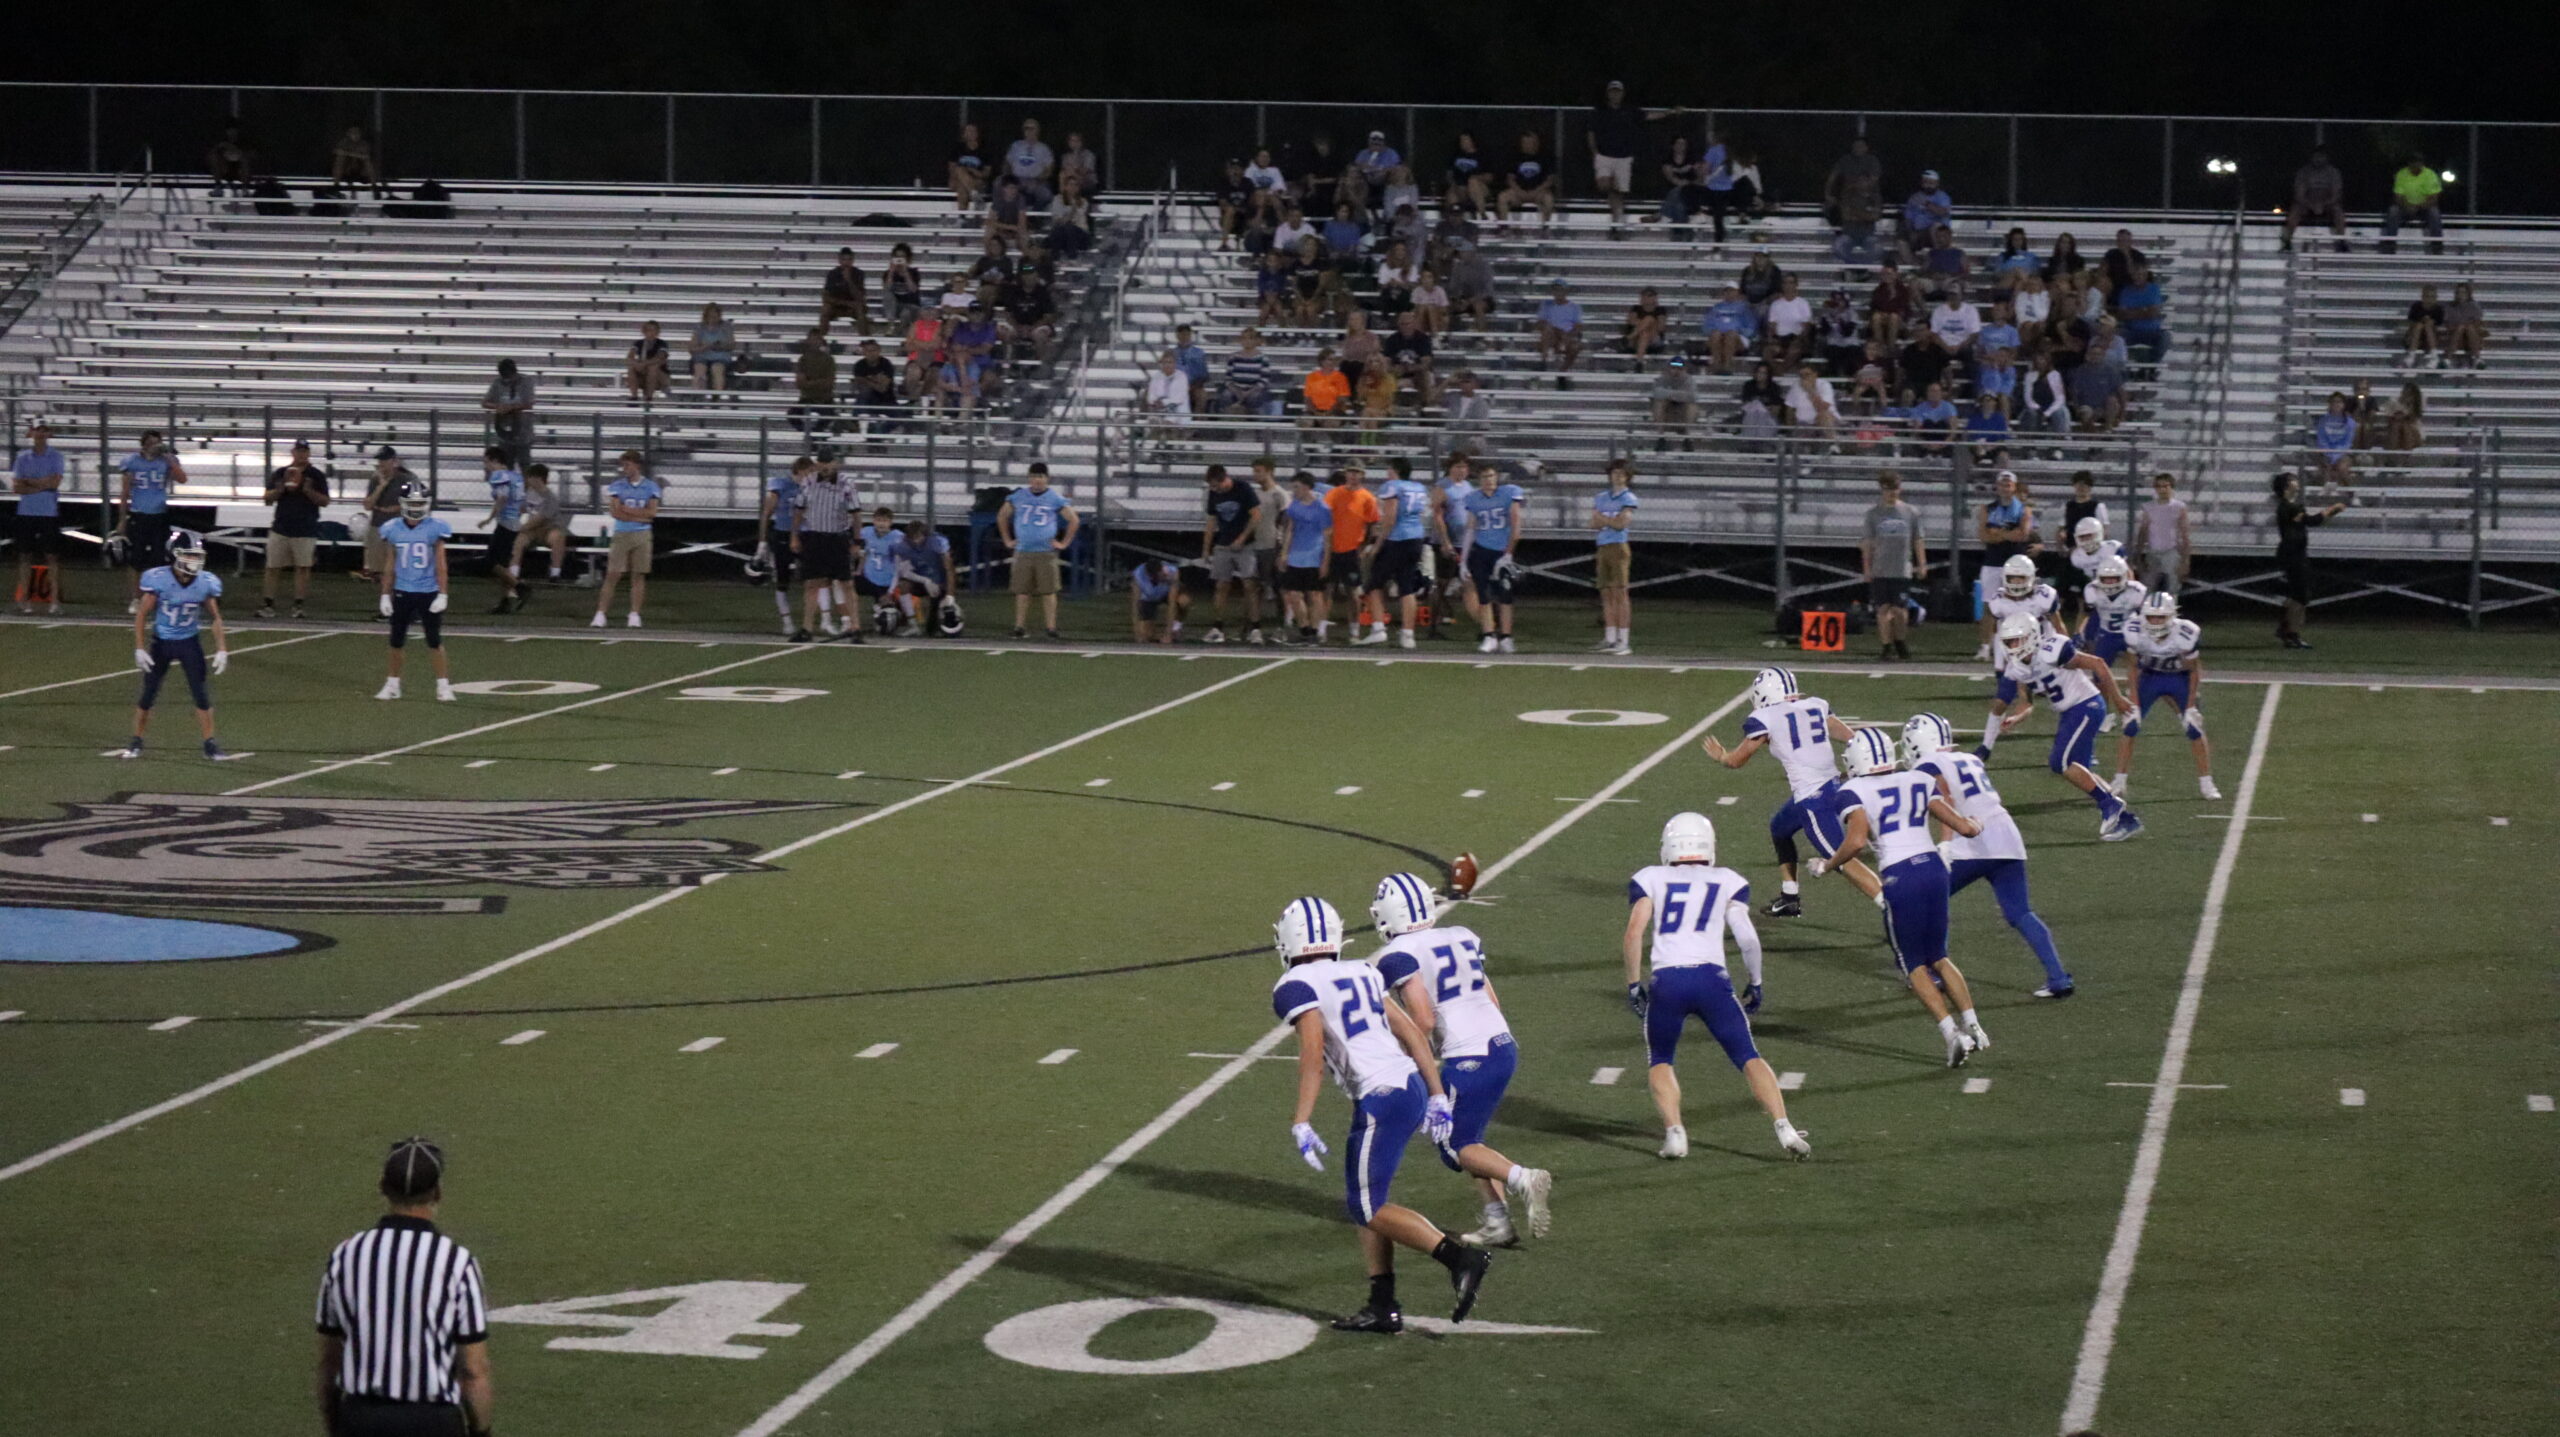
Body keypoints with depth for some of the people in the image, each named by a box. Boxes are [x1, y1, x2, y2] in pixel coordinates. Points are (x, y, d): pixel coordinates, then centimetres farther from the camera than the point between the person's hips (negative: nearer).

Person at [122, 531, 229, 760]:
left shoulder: (206, 583, -12)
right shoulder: (158, 580, -19)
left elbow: (215, 618, 0)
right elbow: (142, 615, -10)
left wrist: (222, 650, -5)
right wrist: (139, 649, -13)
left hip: (190, 643, 1)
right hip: (161, 643, -1)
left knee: (202, 694, -2)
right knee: (148, 694, 4)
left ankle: (209, 743, 7)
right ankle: (136, 742, 19)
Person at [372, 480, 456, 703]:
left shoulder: (435, 529, -7)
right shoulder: (394, 530, 0)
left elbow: (441, 566, -4)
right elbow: (390, 567, 7)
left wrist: (443, 595, -7)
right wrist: (385, 596, 6)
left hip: (428, 592, -2)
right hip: (402, 592, 2)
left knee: (435, 641, 2)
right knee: (397, 641, 9)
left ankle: (443, 686, 8)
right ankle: (392, 685, 20)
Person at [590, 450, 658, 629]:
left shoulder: (651, 486, 4)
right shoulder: (617, 486, 4)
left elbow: (652, 513, -7)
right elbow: (615, 513, -7)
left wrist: (625, 509, -9)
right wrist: (640, 516, -11)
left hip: (642, 536, 0)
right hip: (621, 534, 0)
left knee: (639, 576, 1)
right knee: (612, 575, -6)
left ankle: (634, 615, 6)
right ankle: (600, 614, -8)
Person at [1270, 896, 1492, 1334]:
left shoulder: (1296, 988, -4)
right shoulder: (1359, 974, 19)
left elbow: (1313, 1055, -17)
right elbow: (1413, 1034, 19)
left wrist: (1300, 1123, -17)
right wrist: (1437, 1096, 22)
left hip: (1381, 1100, -8)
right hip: (1411, 1084, 8)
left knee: (1370, 1207, 0)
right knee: (1365, 1201, 16)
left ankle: (1460, 1257, -11)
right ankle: (1383, 1306, 14)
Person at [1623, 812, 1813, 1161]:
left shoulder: (1651, 879, 17)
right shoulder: (1728, 881, 18)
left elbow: (1634, 934, 3)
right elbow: (1747, 938, 5)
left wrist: (1634, 983, 12)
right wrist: (1755, 983, 17)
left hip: (1666, 980, 0)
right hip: (1712, 977, 0)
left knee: (1659, 1062, 20)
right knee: (1749, 1057, 9)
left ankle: (1674, 1132, -1)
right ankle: (1784, 1128, -8)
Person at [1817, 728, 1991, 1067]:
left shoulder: (1854, 792, -2)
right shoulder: (1919, 781, 11)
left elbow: (1857, 841, -16)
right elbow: (1960, 826, 10)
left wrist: (1829, 865, 1)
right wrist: (1975, 828, 33)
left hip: (1900, 877, -5)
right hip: (1933, 867, 5)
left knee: (1914, 966, 10)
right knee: (1937, 956, 23)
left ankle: (1953, 1035, -2)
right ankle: (1973, 1027, 14)